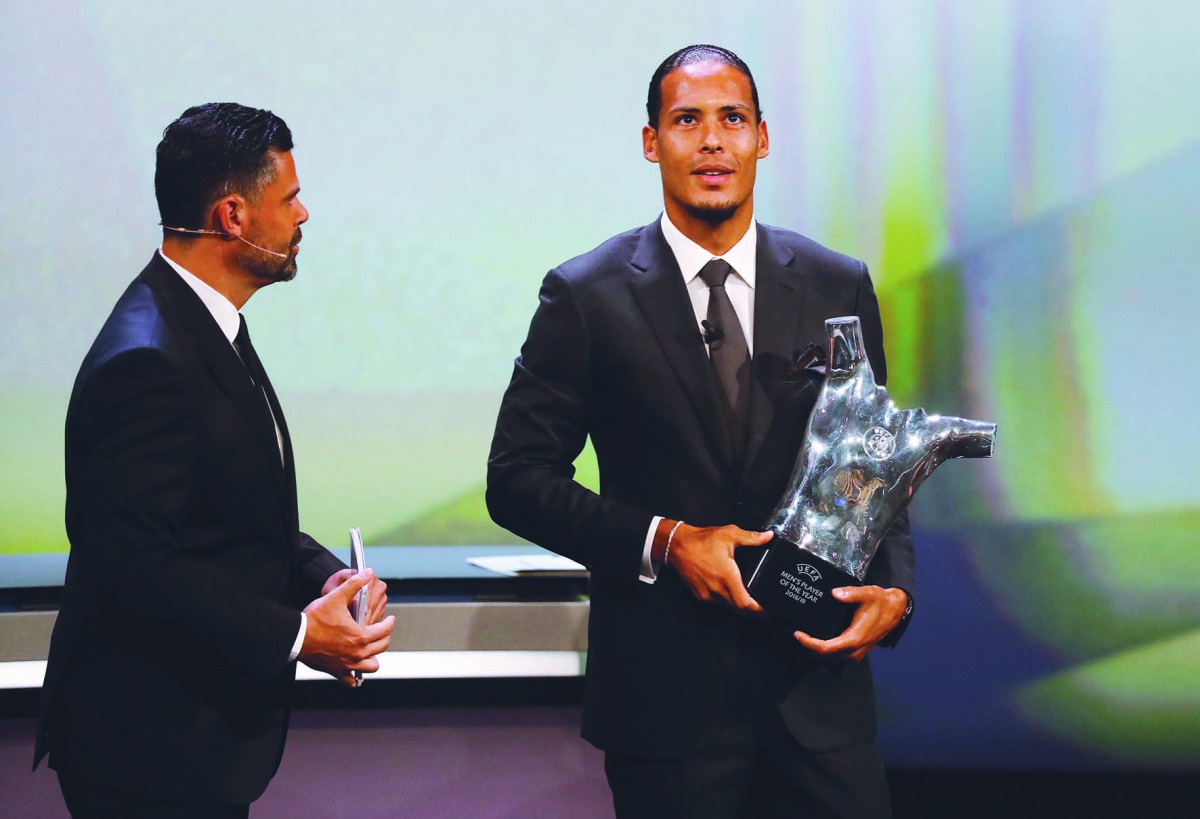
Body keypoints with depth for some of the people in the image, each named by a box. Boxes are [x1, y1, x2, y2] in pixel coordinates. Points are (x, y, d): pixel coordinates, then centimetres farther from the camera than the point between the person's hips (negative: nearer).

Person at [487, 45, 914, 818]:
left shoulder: (838, 287, 6)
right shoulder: (588, 296, -2)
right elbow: (517, 478, -2)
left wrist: (895, 589, -7)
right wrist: (662, 542, -14)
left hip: (818, 676, 2)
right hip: (667, 689, -2)